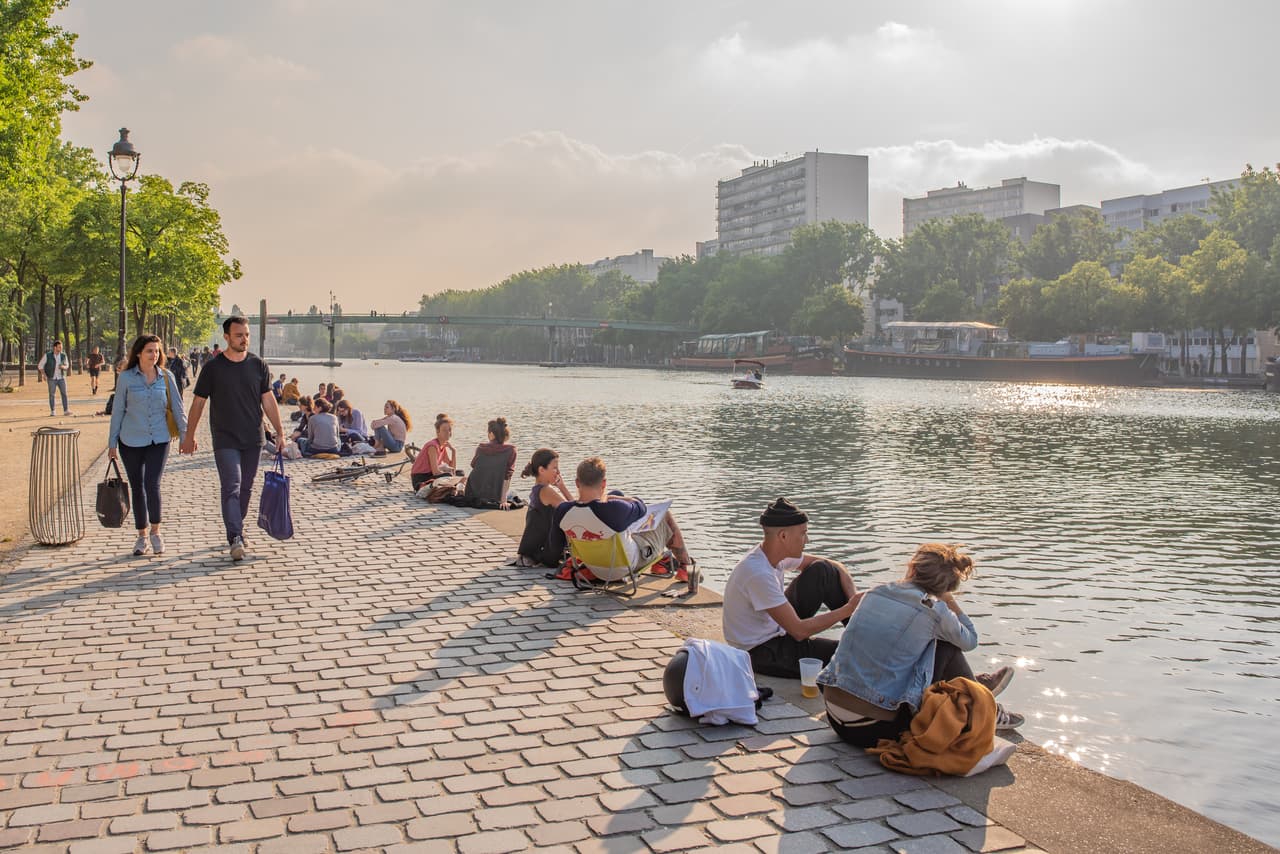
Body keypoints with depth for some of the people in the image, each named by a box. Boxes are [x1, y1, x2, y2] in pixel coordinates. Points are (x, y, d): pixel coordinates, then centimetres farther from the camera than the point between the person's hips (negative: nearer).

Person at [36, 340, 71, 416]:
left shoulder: (63, 355, -5)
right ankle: (52, 412, 13)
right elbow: (40, 365, -4)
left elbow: (67, 366, 7)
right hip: (52, 379, -2)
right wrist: (44, 375, -17)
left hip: (61, 378, 2)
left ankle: (66, 411, -11)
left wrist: (63, 367, -18)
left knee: (64, 394, -9)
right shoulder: (47, 355, -13)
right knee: (51, 395, 2)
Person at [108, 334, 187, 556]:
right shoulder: (126, 378, -1)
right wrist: (112, 442, 5)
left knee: (152, 485, -12)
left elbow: (177, 408, 8)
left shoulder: (167, 377, 2)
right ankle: (142, 536, 21)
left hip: (159, 440, 0)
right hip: (131, 441, 0)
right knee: (137, 488, 8)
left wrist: (185, 435, 3)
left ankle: (155, 532, 7)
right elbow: (117, 410, 4)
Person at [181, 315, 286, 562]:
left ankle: (237, 529, 29)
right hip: (225, 440, -3)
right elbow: (198, 403, 3)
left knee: (245, 488, 12)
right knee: (231, 487, -12)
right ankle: (235, 539, -16)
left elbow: (268, 401, 7)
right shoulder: (213, 368, -3)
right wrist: (189, 436, 4)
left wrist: (280, 431, 1)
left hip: (253, 440, 3)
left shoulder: (258, 365, 4)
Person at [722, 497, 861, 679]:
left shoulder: (776, 554, -5)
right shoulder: (758, 574, -32)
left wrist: (854, 598, -10)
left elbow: (835, 566, 7)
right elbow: (799, 631, -29)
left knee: (823, 570, -2)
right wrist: (848, 609, -22)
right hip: (760, 653, -9)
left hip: (776, 631, 9)